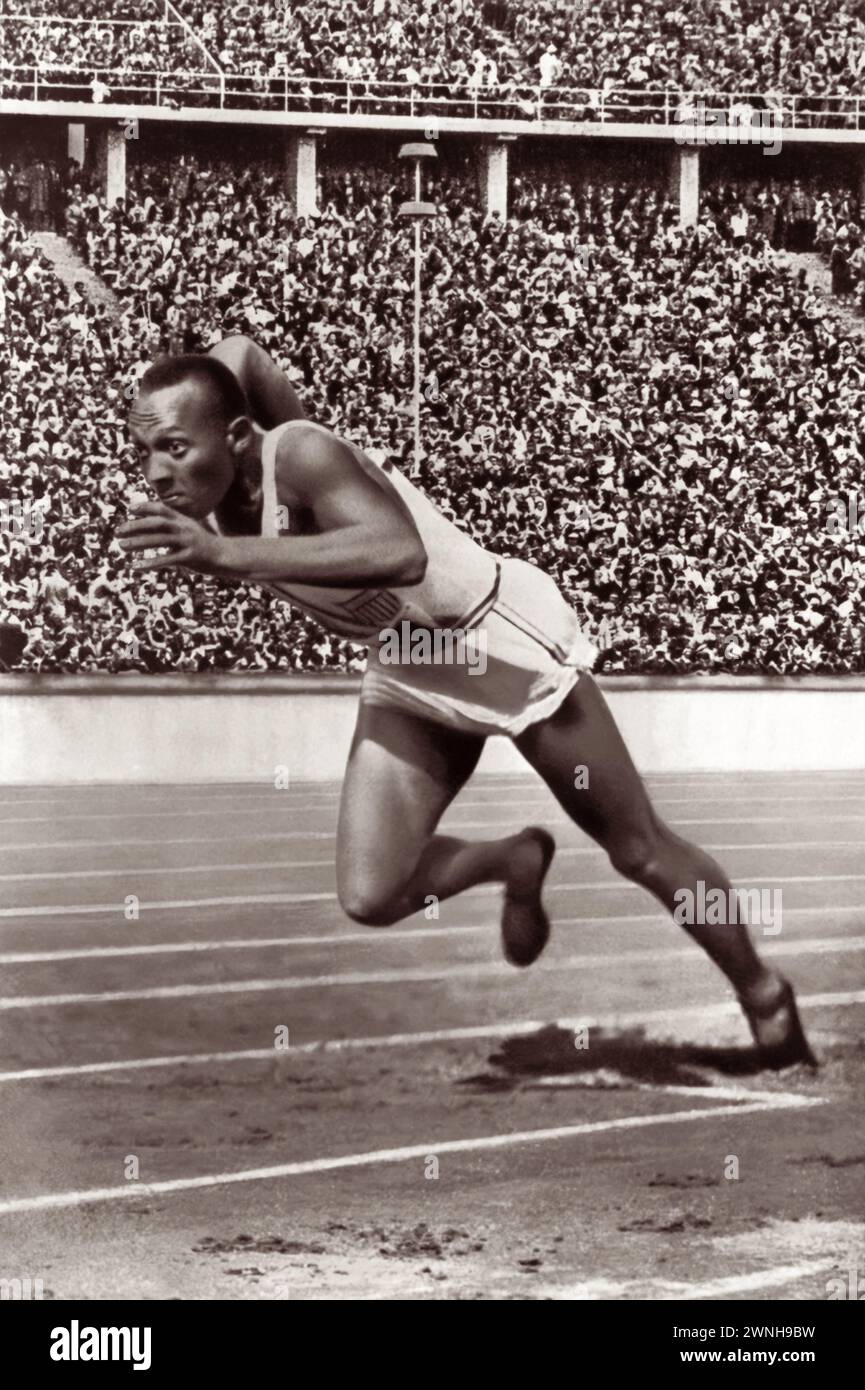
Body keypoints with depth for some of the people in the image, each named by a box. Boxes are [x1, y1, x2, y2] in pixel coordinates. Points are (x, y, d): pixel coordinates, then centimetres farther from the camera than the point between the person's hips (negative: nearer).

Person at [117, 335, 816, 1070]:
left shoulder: (302, 457, -34)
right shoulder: (211, 494, -13)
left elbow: (400, 553, -55)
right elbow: (238, 351, 5)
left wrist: (229, 554, -58)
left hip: (505, 644, -7)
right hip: (408, 675, 7)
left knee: (642, 853, 7)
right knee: (370, 897, -6)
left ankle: (766, 999, 31)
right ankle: (516, 862, 24)